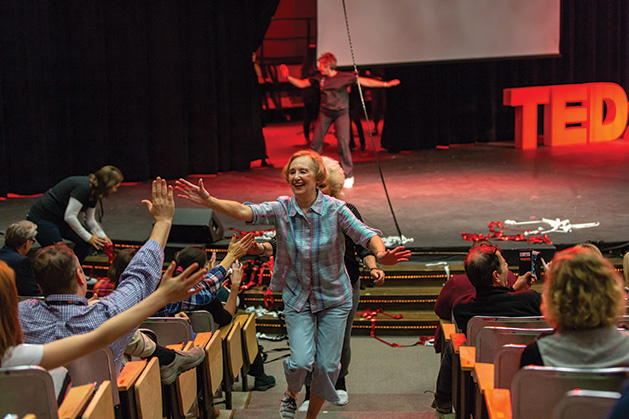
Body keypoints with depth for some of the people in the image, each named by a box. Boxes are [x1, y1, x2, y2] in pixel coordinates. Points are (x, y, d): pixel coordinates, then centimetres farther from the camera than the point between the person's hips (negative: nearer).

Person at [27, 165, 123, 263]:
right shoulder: (83, 187, -27)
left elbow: (90, 221, 14)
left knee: (85, 241, -4)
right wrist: (88, 237, -18)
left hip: (59, 219, 9)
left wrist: (103, 237, 2)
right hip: (41, 218, -9)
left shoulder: (93, 194, 2)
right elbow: (69, 217, -28)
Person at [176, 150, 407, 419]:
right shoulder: (281, 209, -9)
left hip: (334, 298, 0)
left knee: (327, 366, 2)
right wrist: (209, 201, -38)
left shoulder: (335, 209, -13)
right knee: (301, 361, -12)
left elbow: (366, 235, -20)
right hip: (297, 297, 0)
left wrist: (380, 252, -42)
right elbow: (245, 211, -22)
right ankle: (291, 393, 25)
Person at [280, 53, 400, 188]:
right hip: (325, 113, 3)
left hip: (341, 113, -3)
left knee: (343, 143, -13)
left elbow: (365, 82, -9)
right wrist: (288, 77, -7)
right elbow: (301, 84, 7)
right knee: (316, 142, 0)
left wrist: (386, 84, -16)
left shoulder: (345, 77, -9)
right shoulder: (319, 78, -1)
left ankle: (348, 176, 1)